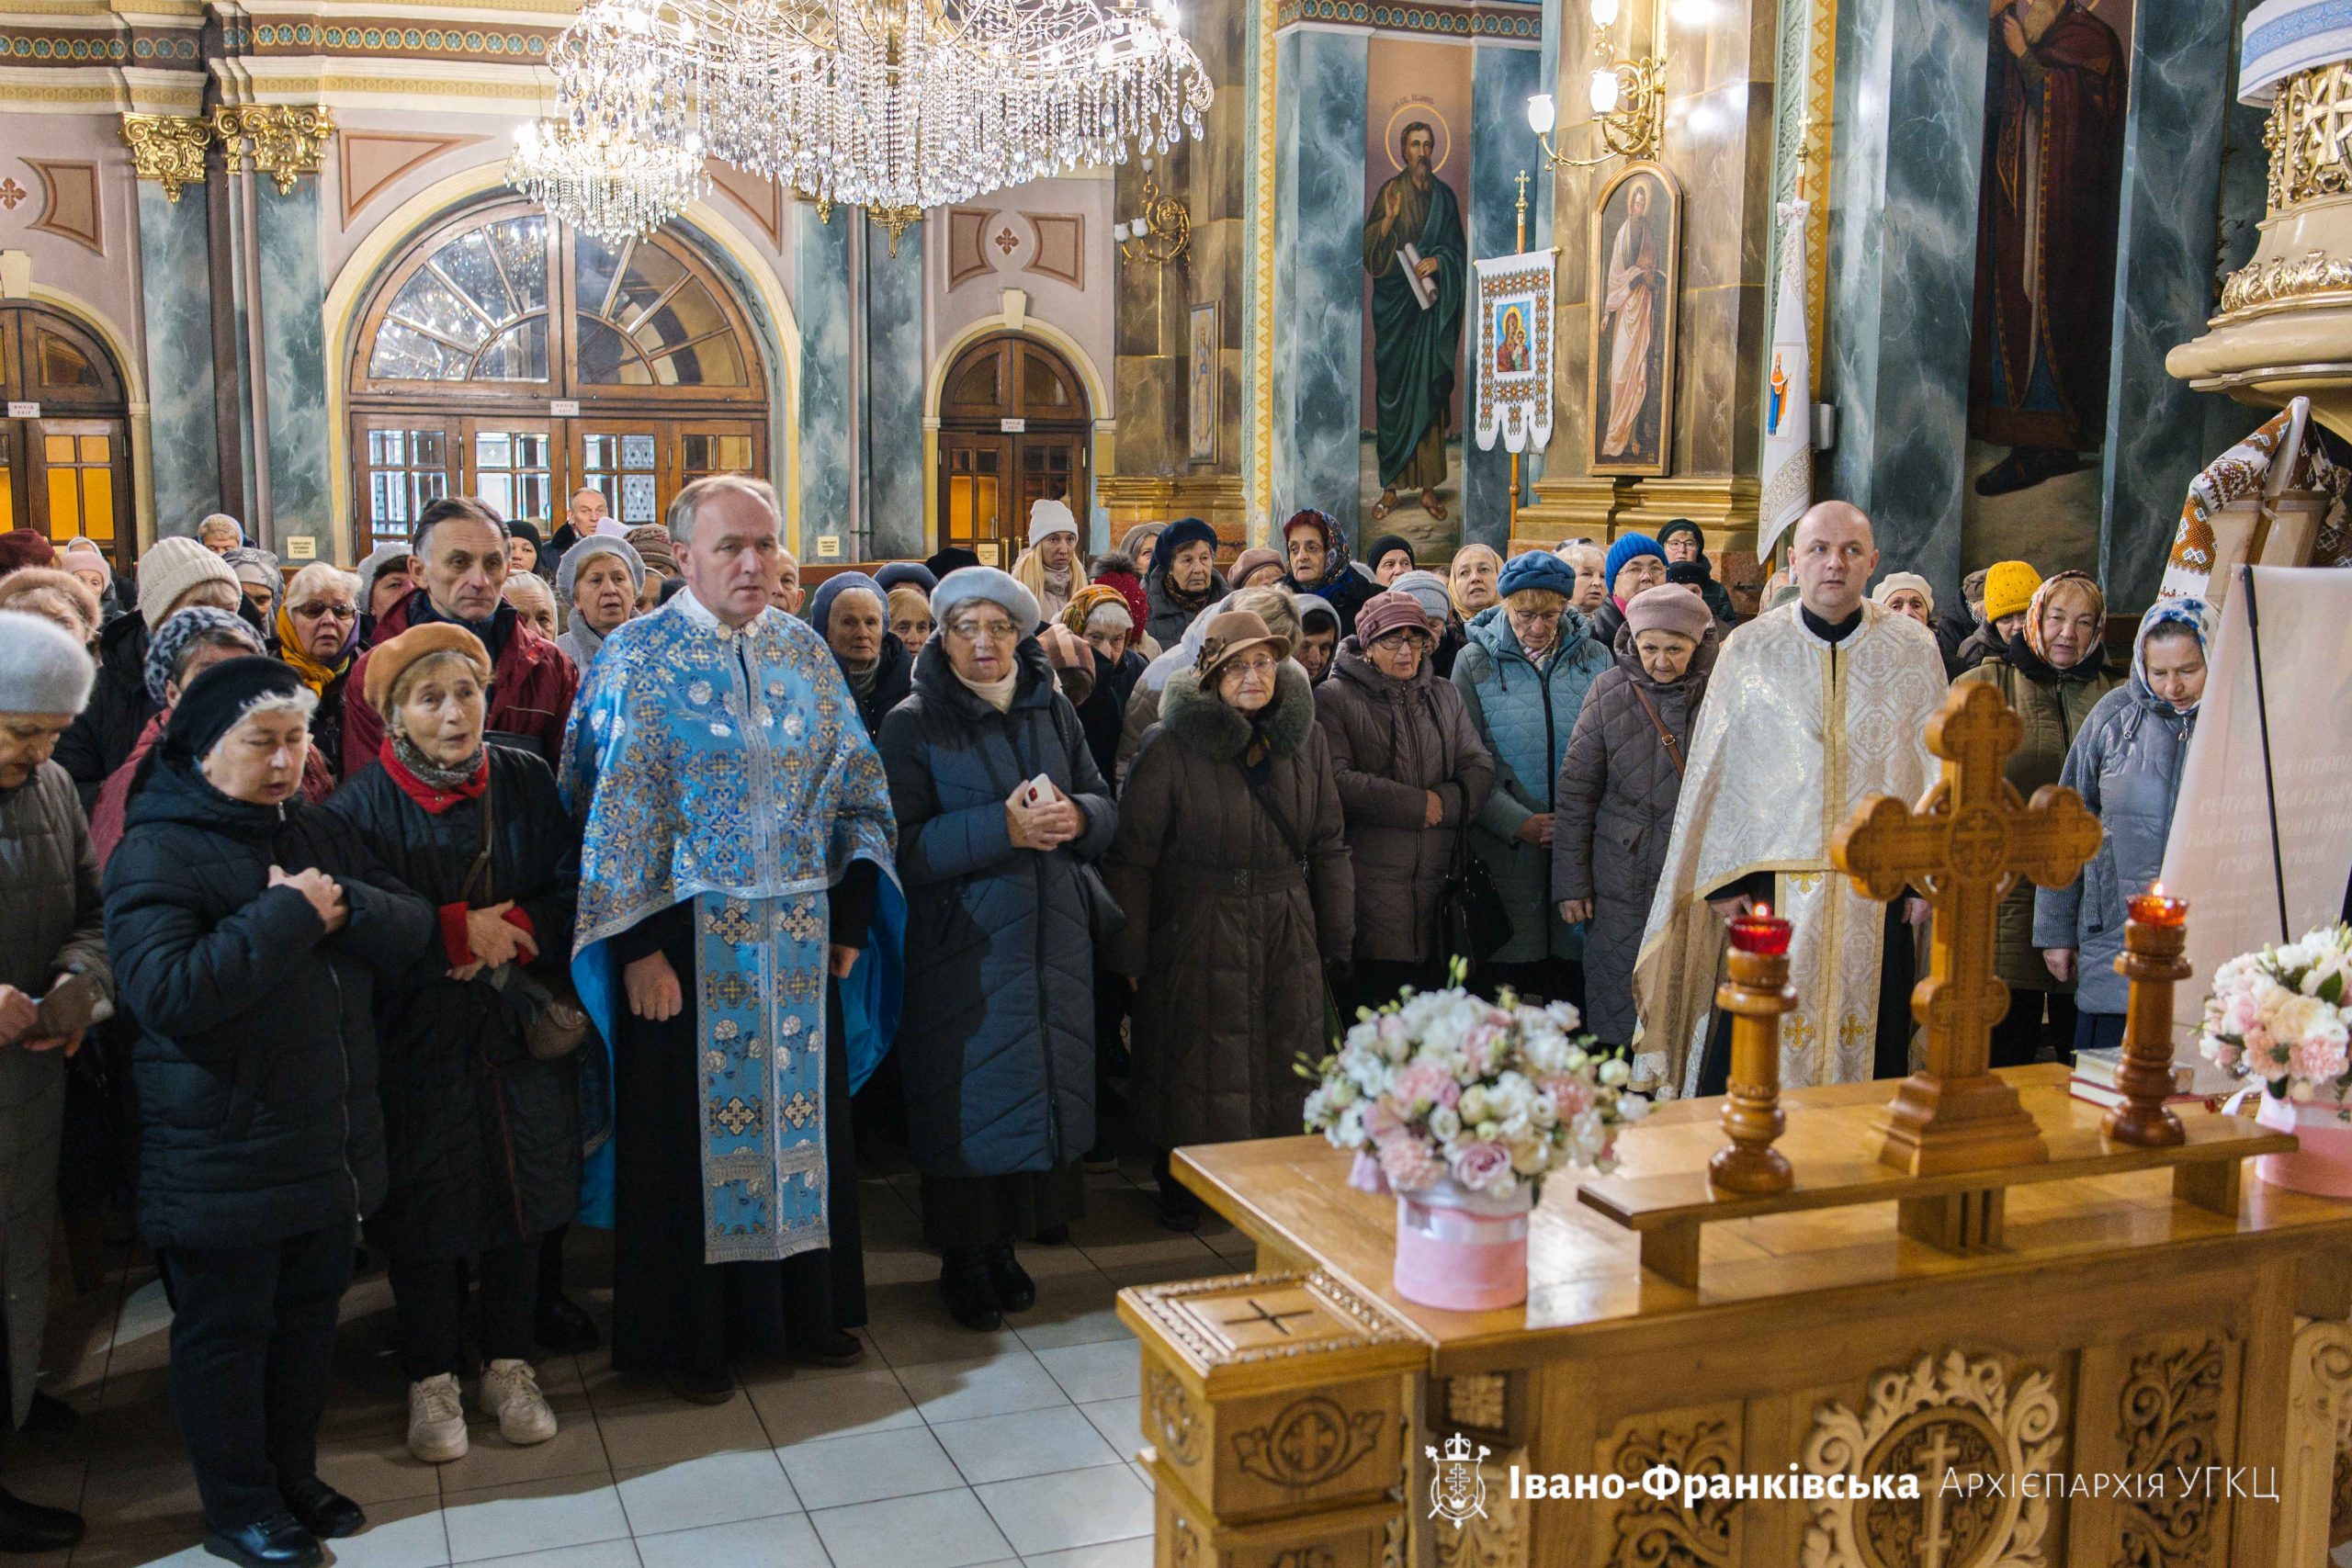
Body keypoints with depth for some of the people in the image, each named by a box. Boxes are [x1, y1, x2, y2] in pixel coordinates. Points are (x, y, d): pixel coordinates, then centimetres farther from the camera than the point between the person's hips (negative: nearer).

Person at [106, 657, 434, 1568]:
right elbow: (168, 991, -28)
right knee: (227, 1331, 9)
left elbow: (412, 928, 1)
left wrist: (345, 904, -18)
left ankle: (294, 1477, 36)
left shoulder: (316, 834, 9)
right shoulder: (156, 853, -13)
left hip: (331, 1142, 7)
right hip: (221, 1159, -6)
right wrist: (290, 915, -24)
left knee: (309, 1318, 18)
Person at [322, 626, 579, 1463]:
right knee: (428, 1212, 4)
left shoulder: (527, 782, 1)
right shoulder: (362, 804, -7)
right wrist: (459, 931, -18)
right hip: (416, 1041, -2)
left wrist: (512, 930, -16)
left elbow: (574, 891, 0)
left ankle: (509, 1368, 27)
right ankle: (432, 1382, 23)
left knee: (521, 1200, 10)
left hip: (519, 1032, 3)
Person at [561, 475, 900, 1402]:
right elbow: (616, 810, -10)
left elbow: (855, 787, 9)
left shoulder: (805, 652, 7)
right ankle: (686, 1334, 21)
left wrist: (850, 916, 3)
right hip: (687, 937, -4)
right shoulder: (637, 659, -6)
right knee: (690, 1128, 5)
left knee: (802, 1112, 13)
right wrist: (639, 947, -15)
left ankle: (806, 1308, 29)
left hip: (798, 938, 4)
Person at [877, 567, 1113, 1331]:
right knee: (967, 1102, 1)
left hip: (1051, 941, 4)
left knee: (1040, 1090, 8)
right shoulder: (912, 725, -5)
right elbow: (903, 845, -13)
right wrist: (1002, 829, -23)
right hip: (962, 946, -4)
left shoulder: (1054, 710, 9)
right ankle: (961, 1261, 17)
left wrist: (1077, 816, -12)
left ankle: (1003, 1247, 24)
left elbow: (1105, 806, 12)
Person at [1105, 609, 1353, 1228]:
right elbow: (1132, 853, -8)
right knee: (1196, 1061, 6)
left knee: (1284, 1061, 10)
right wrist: (1128, 950, -10)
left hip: (1287, 934, 4)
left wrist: (1337, 936, 9)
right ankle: (1180, 1184, 25)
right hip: (1196, 936, -3)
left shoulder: (1306, 739, 4)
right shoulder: (1172, 746, -10)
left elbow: (1329, 845, 11)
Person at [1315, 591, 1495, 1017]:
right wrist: (1420, 805, -10)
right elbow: (1336, 781, -13)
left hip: (1438, 881, 5)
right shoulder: (1334, 698, 0)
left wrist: (1444, 803, -10)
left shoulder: (1444, 696, 19)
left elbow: (1480, 769, 10)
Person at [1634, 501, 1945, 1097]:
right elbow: (1712, 769, 4)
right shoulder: (1748, 648, 4)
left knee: (1871, 1052, 7)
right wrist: (1721, 878, 0)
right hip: (1771, 880, -1)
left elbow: (1936, 763, 8)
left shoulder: (1913, 649, 6)